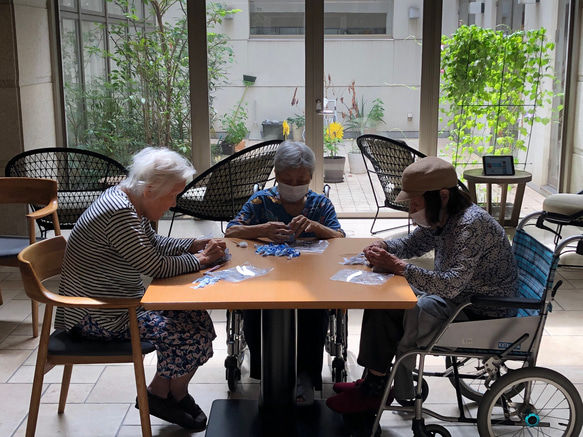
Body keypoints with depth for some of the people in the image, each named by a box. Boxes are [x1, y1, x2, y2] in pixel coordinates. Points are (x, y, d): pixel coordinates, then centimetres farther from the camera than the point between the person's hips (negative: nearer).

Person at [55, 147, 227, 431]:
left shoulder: (127, 200, 5)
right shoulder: (118, 213, -27)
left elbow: (155, 244, 17)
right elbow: (155, 266, -26)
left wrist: (194, 245, 2)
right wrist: (200, 259, -11)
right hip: (97, 318, -10)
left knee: (196, 316, 4)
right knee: (189, 334, -13)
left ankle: (162, 393, 14)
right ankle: (173, 395, 13)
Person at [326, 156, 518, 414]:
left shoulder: (471, 225, -28)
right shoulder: (441, 218, 1)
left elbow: (451, 284, -36)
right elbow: (412, 244, 17)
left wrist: (398, 267, -32)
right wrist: (384, 248, -5)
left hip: (483, 315, -10)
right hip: (458, 296, 10)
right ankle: (372, 382, 3)